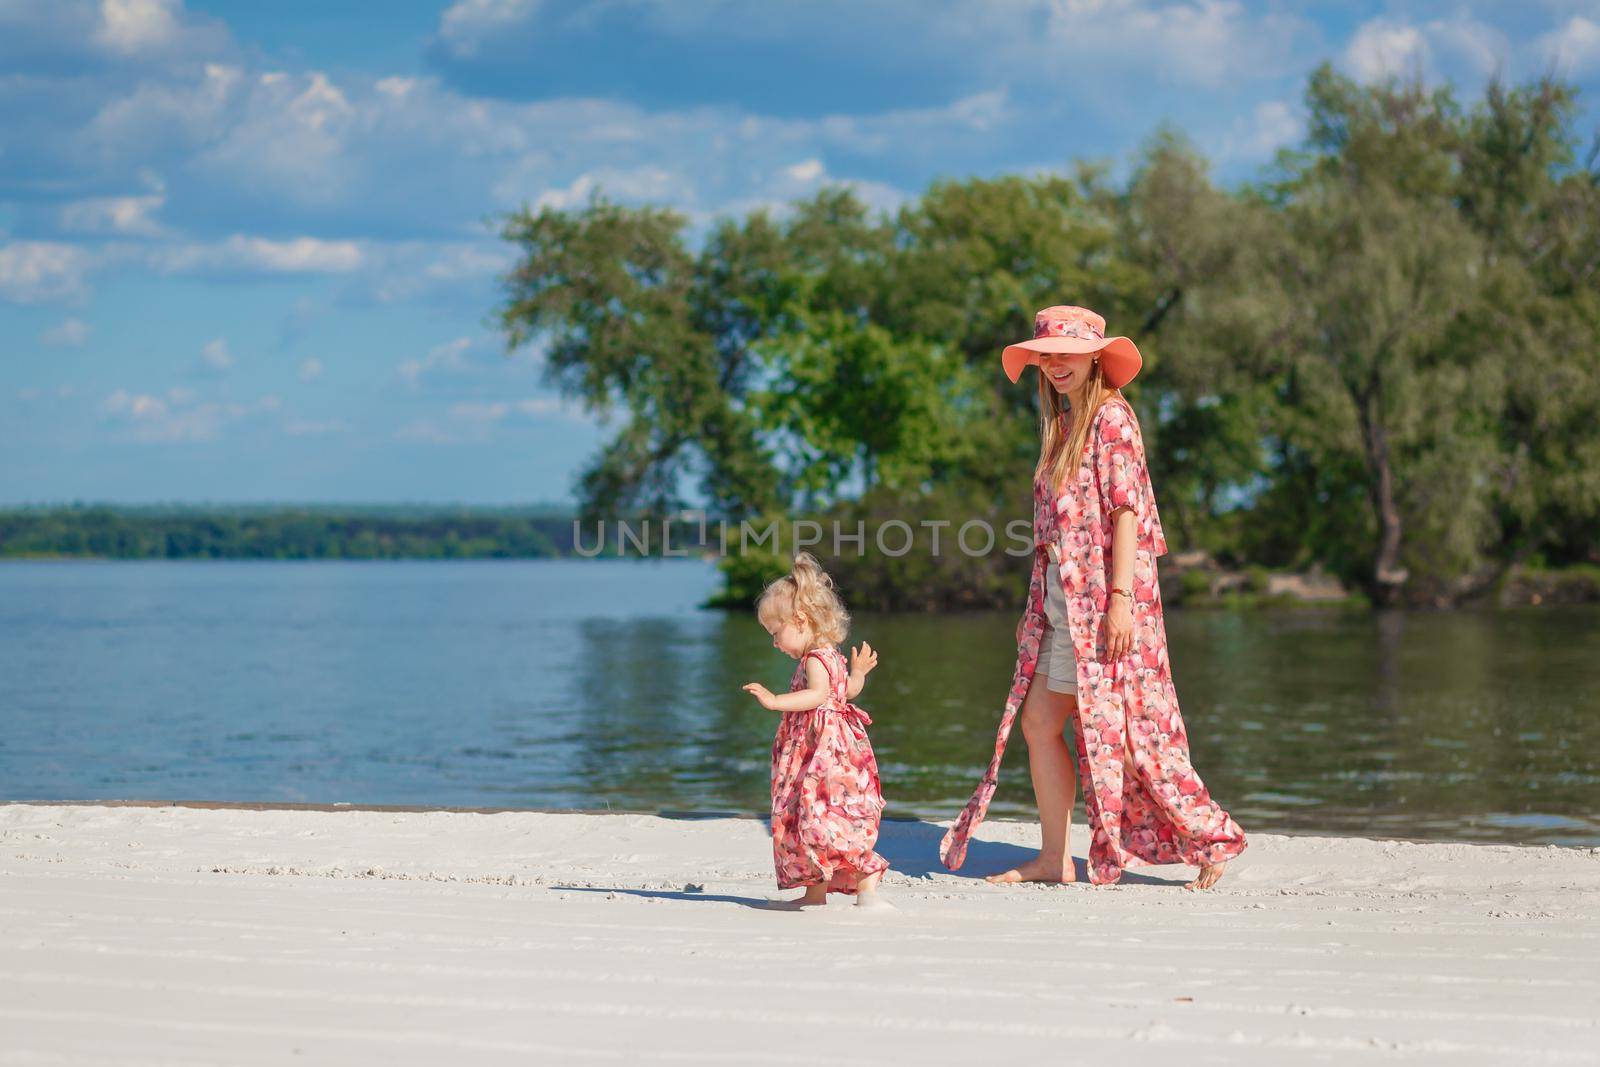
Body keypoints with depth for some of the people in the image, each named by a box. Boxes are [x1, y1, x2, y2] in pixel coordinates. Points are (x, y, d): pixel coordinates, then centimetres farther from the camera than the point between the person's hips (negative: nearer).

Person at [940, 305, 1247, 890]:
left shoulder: (1111, 418, -9)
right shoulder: (1061, 423, 16)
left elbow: (1125, 510, -15)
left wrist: (1121, 598, -21)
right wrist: (1037, 605, 17)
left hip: (1099, 593, -9)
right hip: (1060, 592, 9)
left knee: (1106, 726, -7)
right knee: (1037, 721, 6)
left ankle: (1210, 836, 1)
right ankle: (1054, 859, 12)